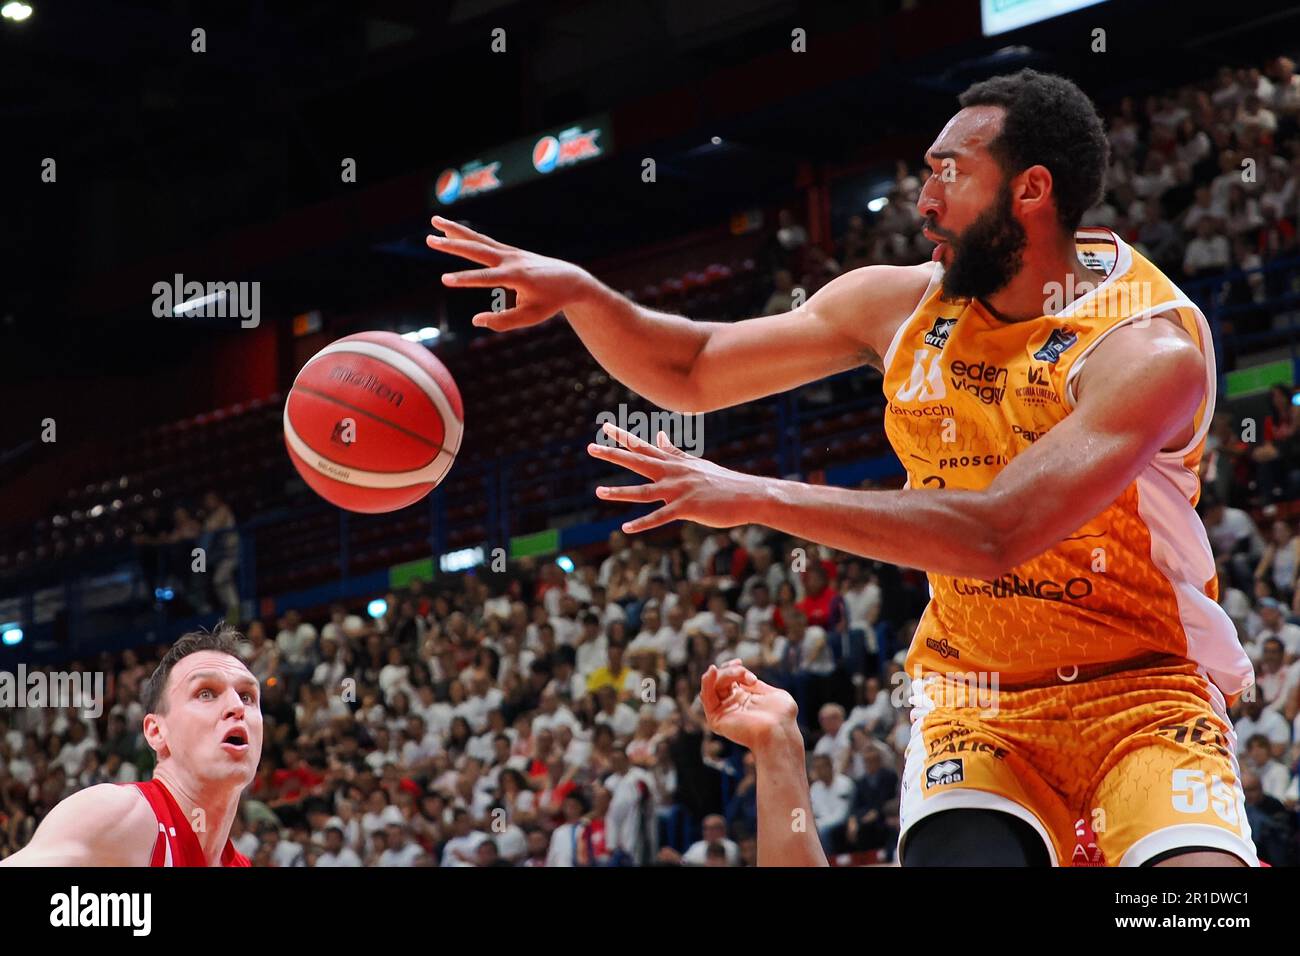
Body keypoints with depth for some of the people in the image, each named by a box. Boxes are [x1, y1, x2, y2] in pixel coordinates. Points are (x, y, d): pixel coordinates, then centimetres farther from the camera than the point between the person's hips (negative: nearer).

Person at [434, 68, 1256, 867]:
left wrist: (758, 498, -29)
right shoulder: (901, 304, 0)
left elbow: (996, 534, -30)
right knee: (955, 853, -22)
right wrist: (580, 292, -8)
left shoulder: (1150, 344, -19)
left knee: (1199, 881, -27)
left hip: (1141, 693, -4)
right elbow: (694, 373, 11)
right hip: (975, 694, 4)